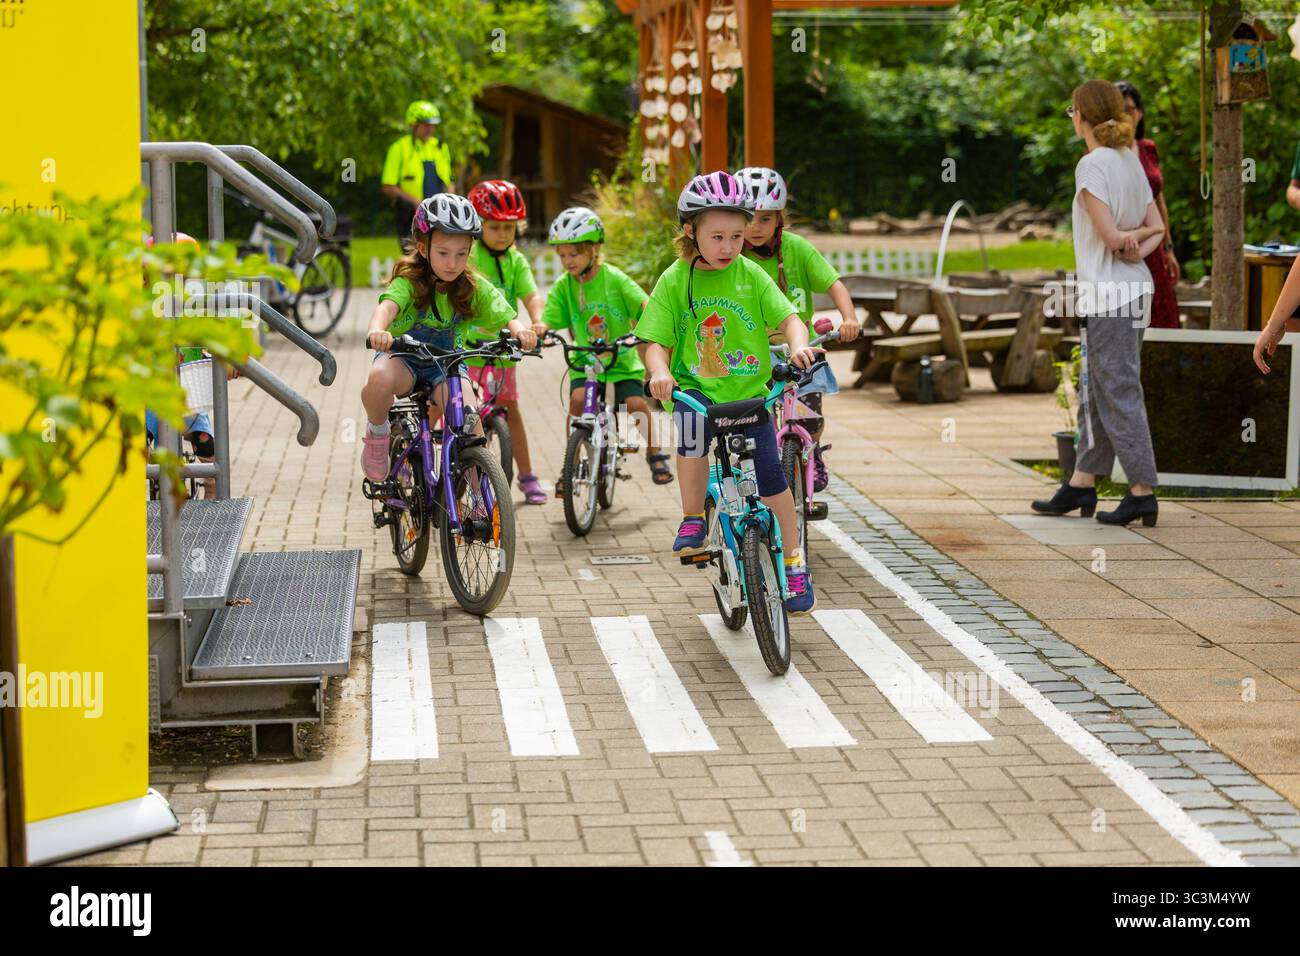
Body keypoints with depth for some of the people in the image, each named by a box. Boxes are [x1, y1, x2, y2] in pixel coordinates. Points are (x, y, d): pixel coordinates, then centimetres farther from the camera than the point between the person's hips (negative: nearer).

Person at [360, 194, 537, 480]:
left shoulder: (474, 287, -10)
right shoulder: (409, 281, -19)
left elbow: (505, 315, -20)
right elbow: (387, 305, -39)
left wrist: (520, 330, -45)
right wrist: (377, 331, -63)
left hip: (446, 365, 2)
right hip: (404, 358, -2)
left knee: (468, 418, -25)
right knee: (380, 378, -38)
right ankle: (377, 435, -6)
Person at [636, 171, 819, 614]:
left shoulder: (750, 274, 1)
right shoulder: (675, 280, -2)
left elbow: (789, 317, -4)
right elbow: (655, 340, -4)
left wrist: (798, 344, -26)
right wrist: (659, 372, -26)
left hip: (749, 390, 1)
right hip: (696, 387, -1)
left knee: (769, 471, -9)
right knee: (692, 422, -34)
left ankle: (794, 560, 12)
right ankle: (692, 520, -15)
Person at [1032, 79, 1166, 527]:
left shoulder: (1092, 165, -15)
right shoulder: (1131, 161, 12)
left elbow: (1109, 236, -20)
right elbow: (1157, 226, 12)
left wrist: (1131, 237, -1)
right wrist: (1141, 244, -4)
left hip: (1108, 296, -9)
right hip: (1136, 288, 9)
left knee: (1118, 393, -4)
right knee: (1095, 390, 15)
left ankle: (1142, 491, -1)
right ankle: (1081, 484, 21)